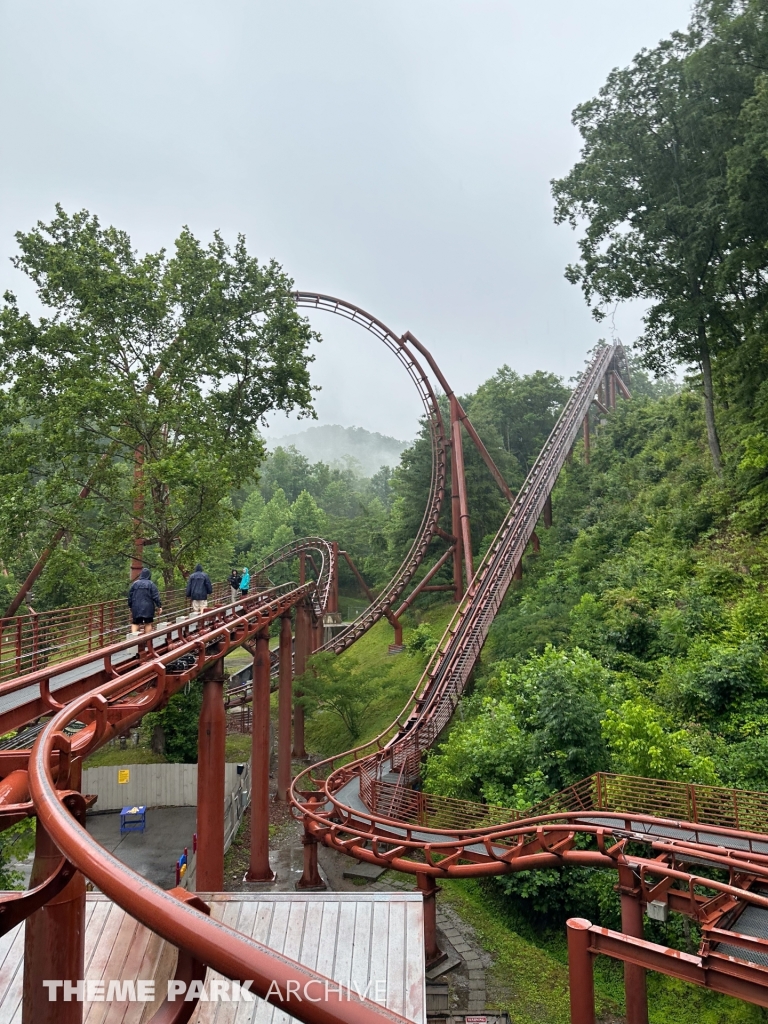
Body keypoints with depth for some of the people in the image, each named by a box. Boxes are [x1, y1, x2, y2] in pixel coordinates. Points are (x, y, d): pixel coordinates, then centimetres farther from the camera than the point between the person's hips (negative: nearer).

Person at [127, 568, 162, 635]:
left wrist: (130, 607, 19)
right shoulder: (150, 584, -5)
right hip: (148, 608, -2)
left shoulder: (134, 583, 4)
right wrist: (159, 606, -3)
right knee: (148, 623, 7)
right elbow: (156, 596, -8)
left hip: (136, 608, 2)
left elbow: (130, 596, 9)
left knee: (135, 624, 9)